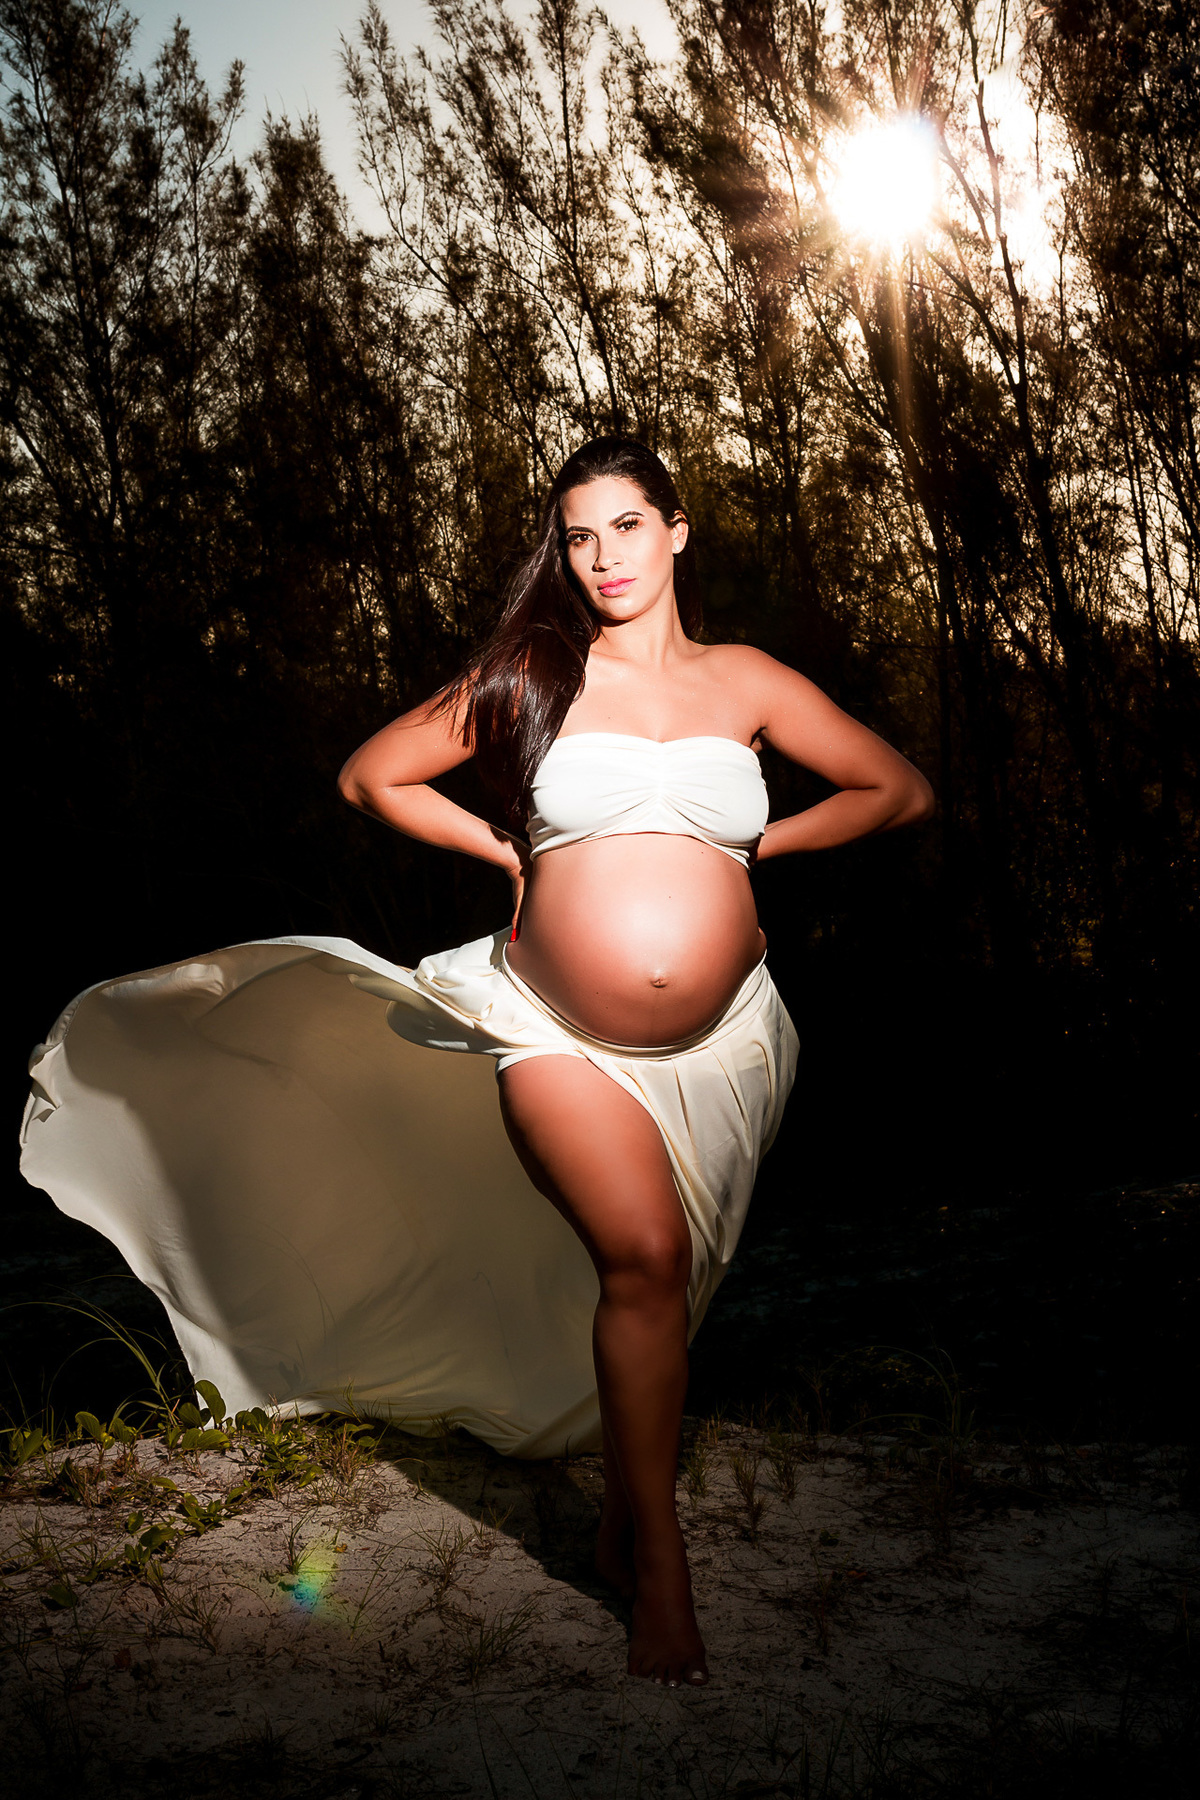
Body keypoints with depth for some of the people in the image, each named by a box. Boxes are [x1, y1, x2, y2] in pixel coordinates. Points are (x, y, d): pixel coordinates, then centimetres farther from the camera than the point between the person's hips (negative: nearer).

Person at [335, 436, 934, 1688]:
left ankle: (626, 1506, 30)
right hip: (566, 1038, -2)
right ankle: (657, 1565, -3)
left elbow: (900, 792, 12)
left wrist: (748, 845, 8)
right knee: (644, 1256, -17)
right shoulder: (530, 676, 3)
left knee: (664, 1272, 8)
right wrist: (508, 852, 4)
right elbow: (370, 777, 9)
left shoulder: (744, 682, 6)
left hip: (723, 1035, 2)